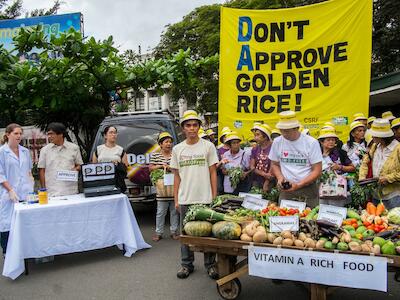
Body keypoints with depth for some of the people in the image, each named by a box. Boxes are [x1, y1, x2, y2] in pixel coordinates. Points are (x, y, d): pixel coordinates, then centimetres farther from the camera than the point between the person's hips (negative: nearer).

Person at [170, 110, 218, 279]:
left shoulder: (208, 146, 1)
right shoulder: (177, 149, 8)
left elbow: (213, 173, 2)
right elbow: (177, 176, 10)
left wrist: (214, 196, -3)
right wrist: (176, 199, 6)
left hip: (205, 198, -2)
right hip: (185, 200, 2)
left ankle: (210, 264, 20)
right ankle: (186, 264, 25)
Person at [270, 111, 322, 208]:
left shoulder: (312, 142, -7)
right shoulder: (277, 142, 2)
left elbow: (317, 171, -7)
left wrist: (298, 185, -17)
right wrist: (280, 177, -6)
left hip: (307, 189, -2)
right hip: (285, 189, 2)